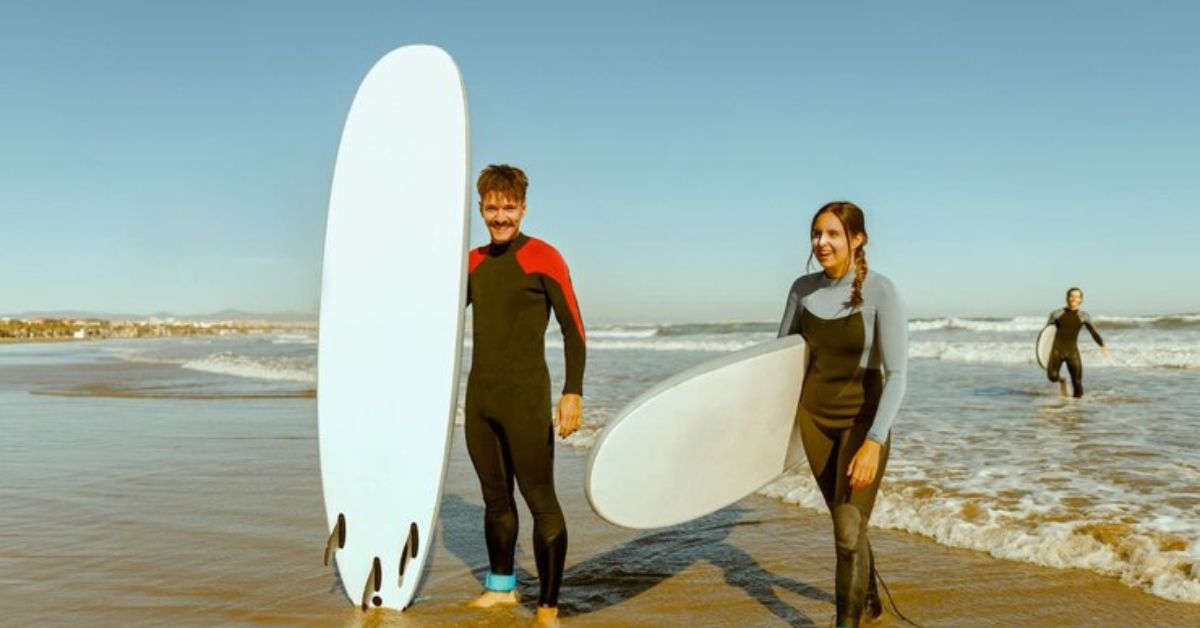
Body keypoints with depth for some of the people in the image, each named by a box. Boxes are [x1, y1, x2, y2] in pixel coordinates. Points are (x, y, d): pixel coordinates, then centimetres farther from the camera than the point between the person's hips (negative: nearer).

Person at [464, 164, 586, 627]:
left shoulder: (543, 258, -7)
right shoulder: (474, 262, 11)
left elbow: (573, 329, -9)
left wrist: (573, 393, -16)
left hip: (525, 398, -6)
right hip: (479, 398, 6)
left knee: (540, 500, -4)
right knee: (495, 499, 15)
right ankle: (501, 587, 30)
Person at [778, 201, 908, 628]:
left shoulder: (881, 292, -19)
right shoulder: (803, 288, -5)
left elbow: (897, 374, -23)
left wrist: (874, 442, -32)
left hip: (864, 420, -5)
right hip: (815, 417, 5)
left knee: (849, 531, -10)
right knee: (845, 521, 19)